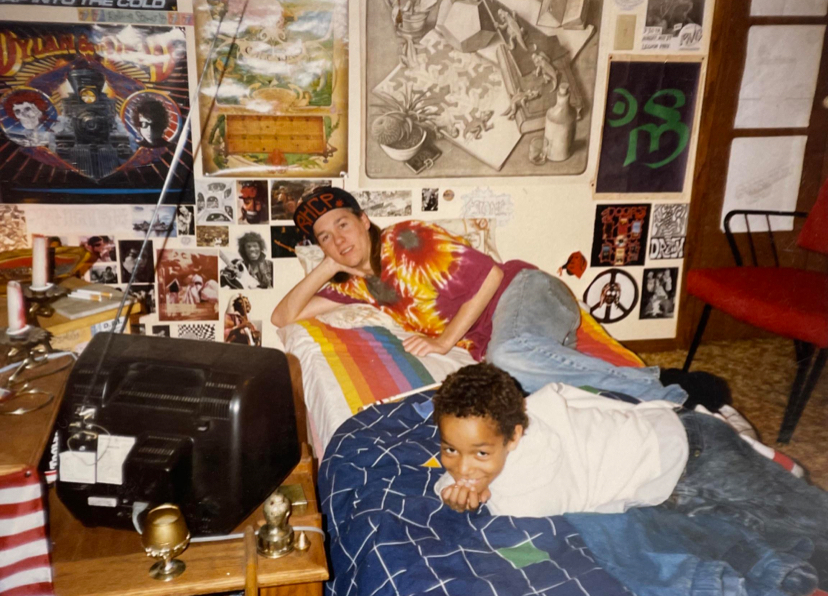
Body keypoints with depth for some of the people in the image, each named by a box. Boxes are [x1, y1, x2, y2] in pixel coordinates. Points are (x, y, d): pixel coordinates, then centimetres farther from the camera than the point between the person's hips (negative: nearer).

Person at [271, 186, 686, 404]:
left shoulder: (406, 240, -7)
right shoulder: (357, 286, 15)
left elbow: (490, 274, -11)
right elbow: (283, 317, 14)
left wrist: (446, 340, -12)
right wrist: (327, 267, 4)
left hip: (523, 289, -6)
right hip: (491, 344, 6)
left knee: (509, 355, -40)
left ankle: (651, 389, -26)